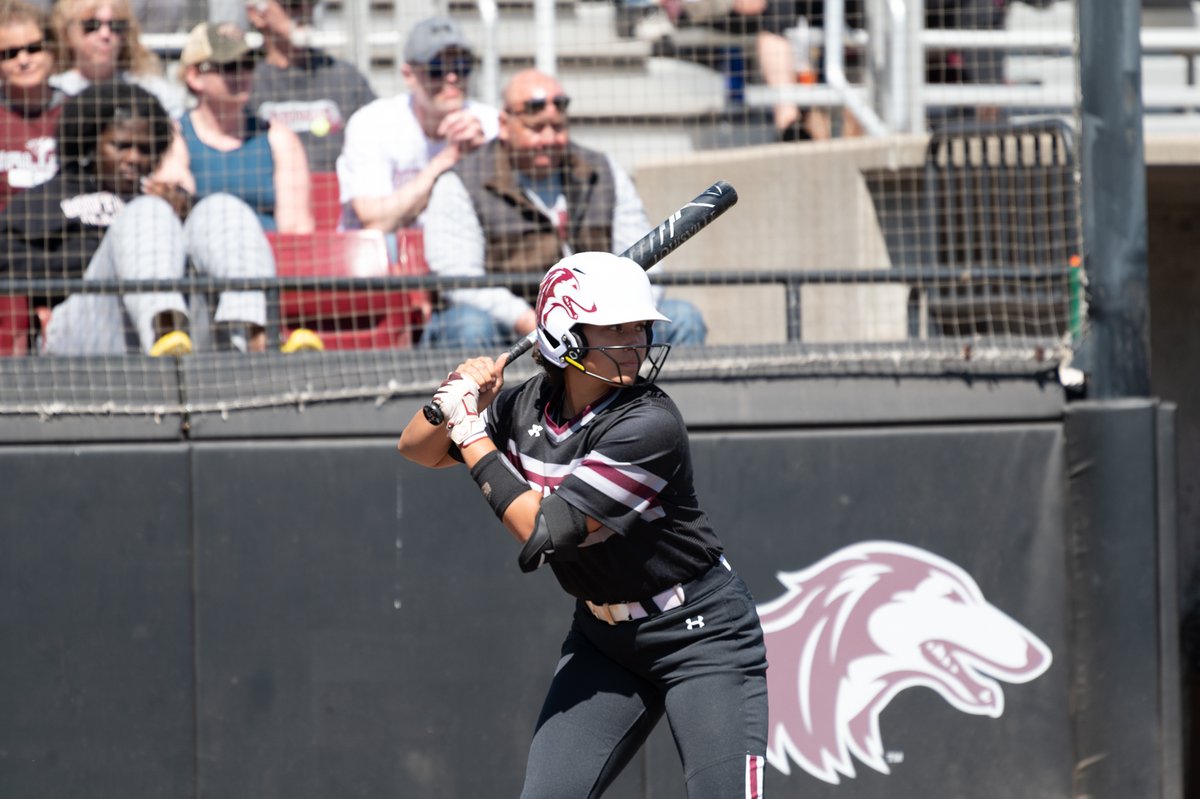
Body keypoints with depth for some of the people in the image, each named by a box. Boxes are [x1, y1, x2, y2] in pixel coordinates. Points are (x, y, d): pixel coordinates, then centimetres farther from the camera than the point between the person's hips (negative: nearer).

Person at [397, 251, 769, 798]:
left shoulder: (649, 425, -26)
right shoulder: (529, 406, -6)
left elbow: (541, 530, -27)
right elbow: (417, 449, 8)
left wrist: (469, 426, -20)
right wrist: (457, 397, -13)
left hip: (702, 634, -6)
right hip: (602, 634, 6)